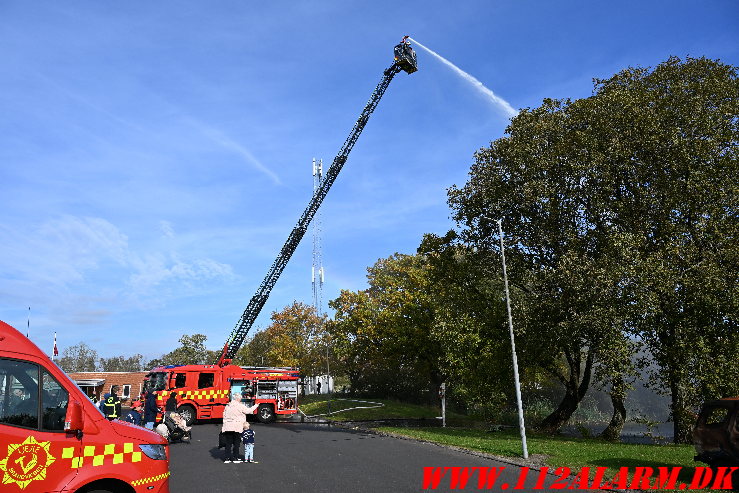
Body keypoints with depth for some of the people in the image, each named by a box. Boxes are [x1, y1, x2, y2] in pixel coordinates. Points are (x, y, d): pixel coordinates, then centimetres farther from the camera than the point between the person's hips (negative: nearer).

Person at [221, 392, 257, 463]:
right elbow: (248, 411, -3)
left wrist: (225, 424, 20)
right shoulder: (240, 406, -9)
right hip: (237, 427, -5)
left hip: (227, 427, 5)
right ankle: (235, 458, 11)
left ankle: (227, 458, 9)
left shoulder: (227, 406, 9)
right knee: (236, 443, 6)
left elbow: (224, 416, 13)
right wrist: (255, 406, 11)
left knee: (228, 443, 10)